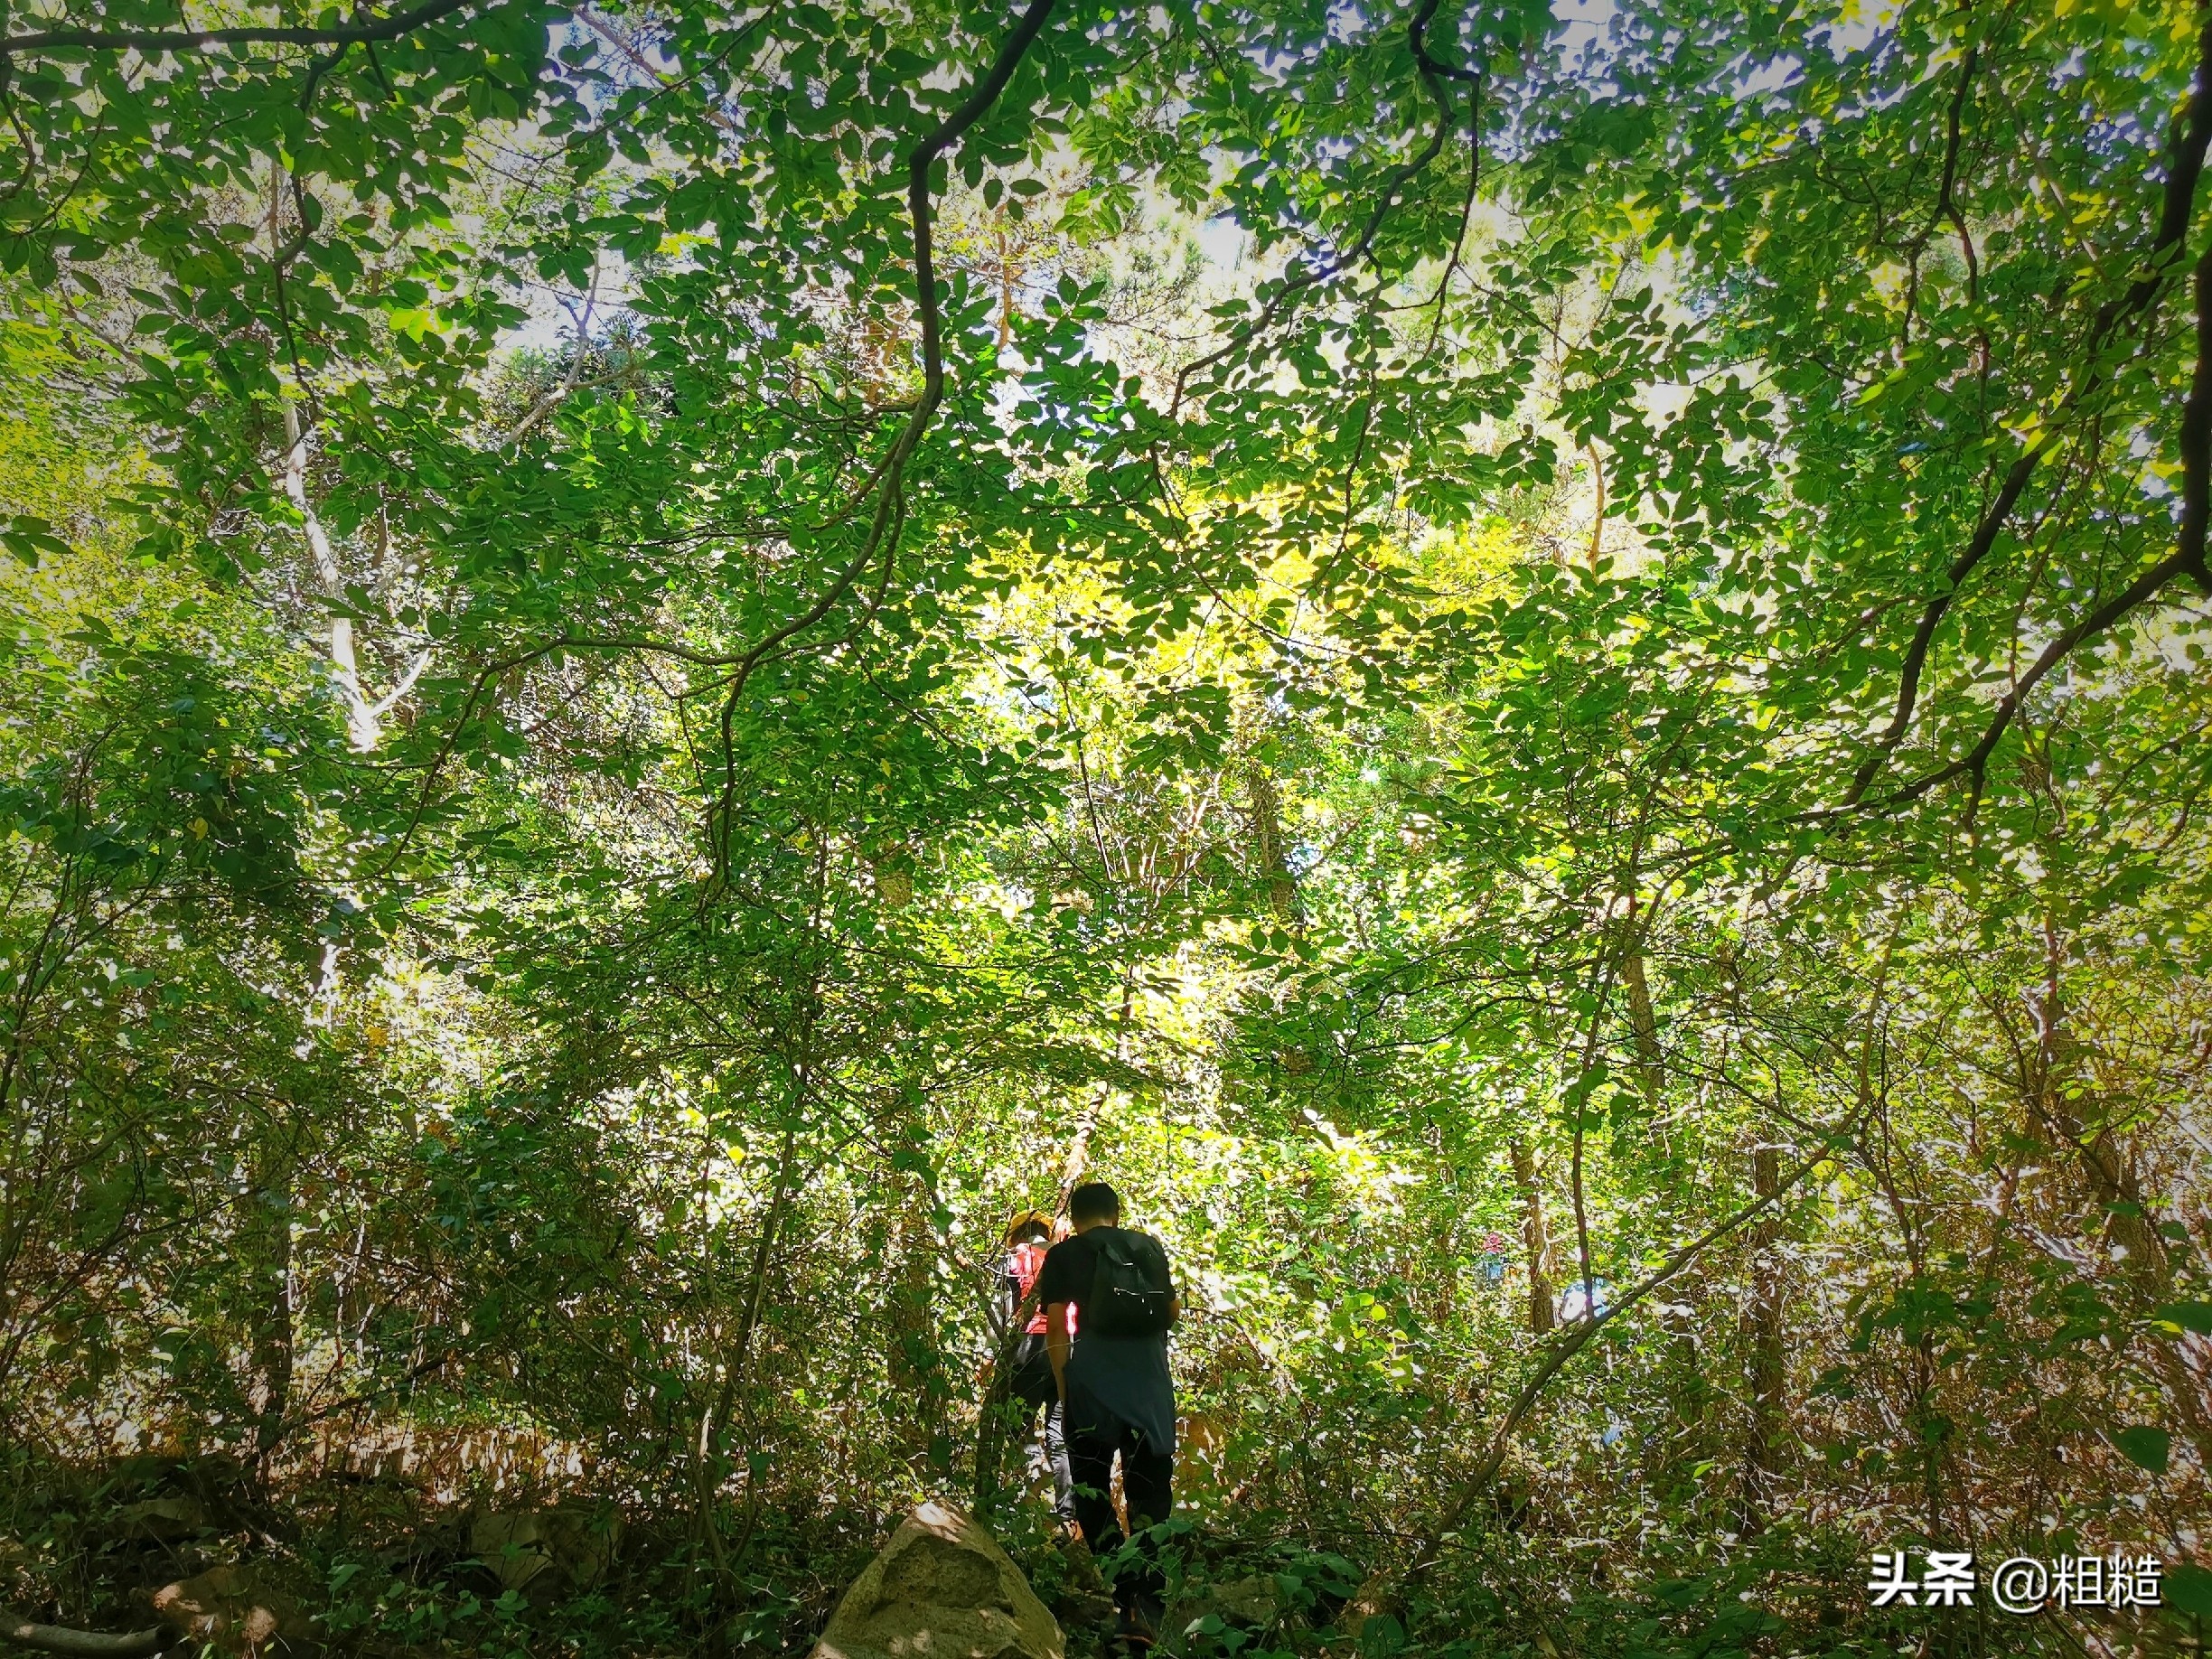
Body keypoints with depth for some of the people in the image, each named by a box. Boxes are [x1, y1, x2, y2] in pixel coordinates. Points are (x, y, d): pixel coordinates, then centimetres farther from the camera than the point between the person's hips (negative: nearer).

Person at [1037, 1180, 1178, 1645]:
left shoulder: (1065, 1255, 6)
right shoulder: (1150, 1247, 13)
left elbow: (1057, 1331, -1)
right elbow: (1173, 1313, 19)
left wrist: (1063, 1390, 4)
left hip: (1093, 1377, -2)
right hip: (1150, 1379, 2)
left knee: (1091, 1487, 9)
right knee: (1150, 1491, 8)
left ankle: (1125, 1594, 0)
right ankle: (1147, 1604, -3)